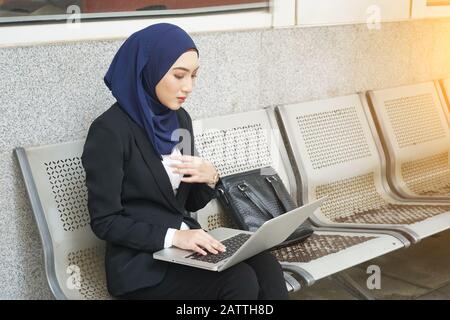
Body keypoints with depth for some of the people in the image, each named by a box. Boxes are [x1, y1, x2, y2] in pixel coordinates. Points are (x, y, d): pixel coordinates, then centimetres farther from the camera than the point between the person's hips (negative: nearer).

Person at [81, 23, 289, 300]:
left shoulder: (179, 118, 8)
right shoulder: (110, 131, -15)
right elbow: (105, 222, -14)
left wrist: (210, 178, -7)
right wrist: (173, 236, -22)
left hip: (186, 244, 6)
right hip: (140, 262, -6)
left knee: (265, 265, -19)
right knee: (240, 281, -26)